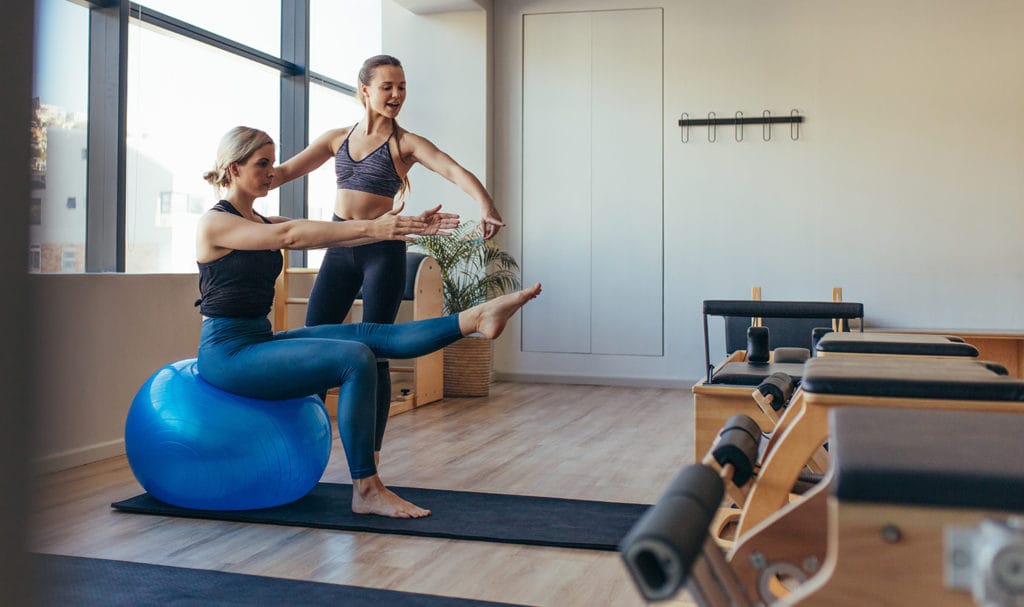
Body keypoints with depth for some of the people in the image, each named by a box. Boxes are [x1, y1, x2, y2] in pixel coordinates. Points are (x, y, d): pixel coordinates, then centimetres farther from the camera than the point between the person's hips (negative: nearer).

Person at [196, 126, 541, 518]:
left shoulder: (264, 225, 14)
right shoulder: (214, 224, -11)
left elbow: (334, 236, 4)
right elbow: (290, 236, -26)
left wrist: (408, 228, -8)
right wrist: (371, 227, -33)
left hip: (260, 340, 8)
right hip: (227, 353, -8)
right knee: (355, 360, -23)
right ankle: (366, 491, -18)